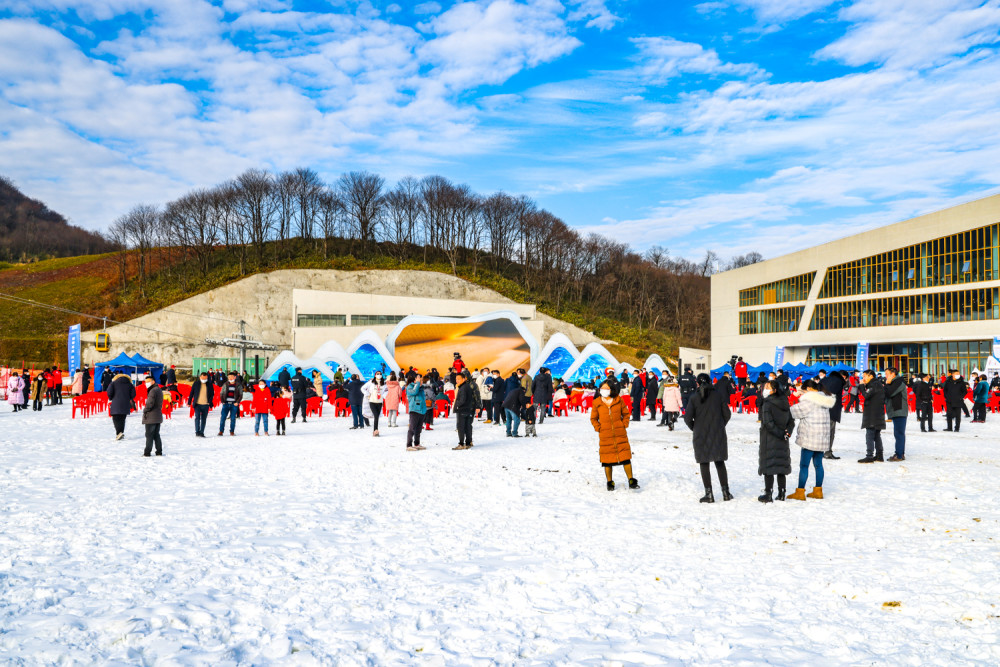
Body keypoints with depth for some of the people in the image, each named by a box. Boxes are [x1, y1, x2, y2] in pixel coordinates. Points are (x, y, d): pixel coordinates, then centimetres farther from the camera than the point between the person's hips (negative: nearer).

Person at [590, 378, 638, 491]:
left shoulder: (619, 400, 2)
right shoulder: (597, 403, 1)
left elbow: (626, 414, 12)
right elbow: (593, 418, 11)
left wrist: (624, 425, 1)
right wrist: (598, 428, -2)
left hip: (620, 434, 0)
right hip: (605, 435, 0)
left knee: (625, 457, -3)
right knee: (607, 460, 3)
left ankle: (631, 481, 5)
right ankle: (610, 482, 17)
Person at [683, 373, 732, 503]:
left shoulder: (694, 398, -6)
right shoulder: (719, 394, -2)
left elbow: (687, 418, -10)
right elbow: (727, 414, 0)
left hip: (701, 435, -2)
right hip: (718, 434, 2)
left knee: (704, 464, 4)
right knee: (720, 463, 11)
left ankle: (709, 493, 2)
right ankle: (726, 492, 12)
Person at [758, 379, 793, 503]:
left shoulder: (767, 404, -13)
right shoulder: (784, 403, 8)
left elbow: (768, 423, -21)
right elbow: (791, 421, 8)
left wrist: (781, 434, -14)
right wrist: (787, 433, -3)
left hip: (769, 440, -6)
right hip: (782, 442, 6)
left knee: (768, 466, -2)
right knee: (781, 466, 12)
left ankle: (768, 494, -2)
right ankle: (781, 494, 15)